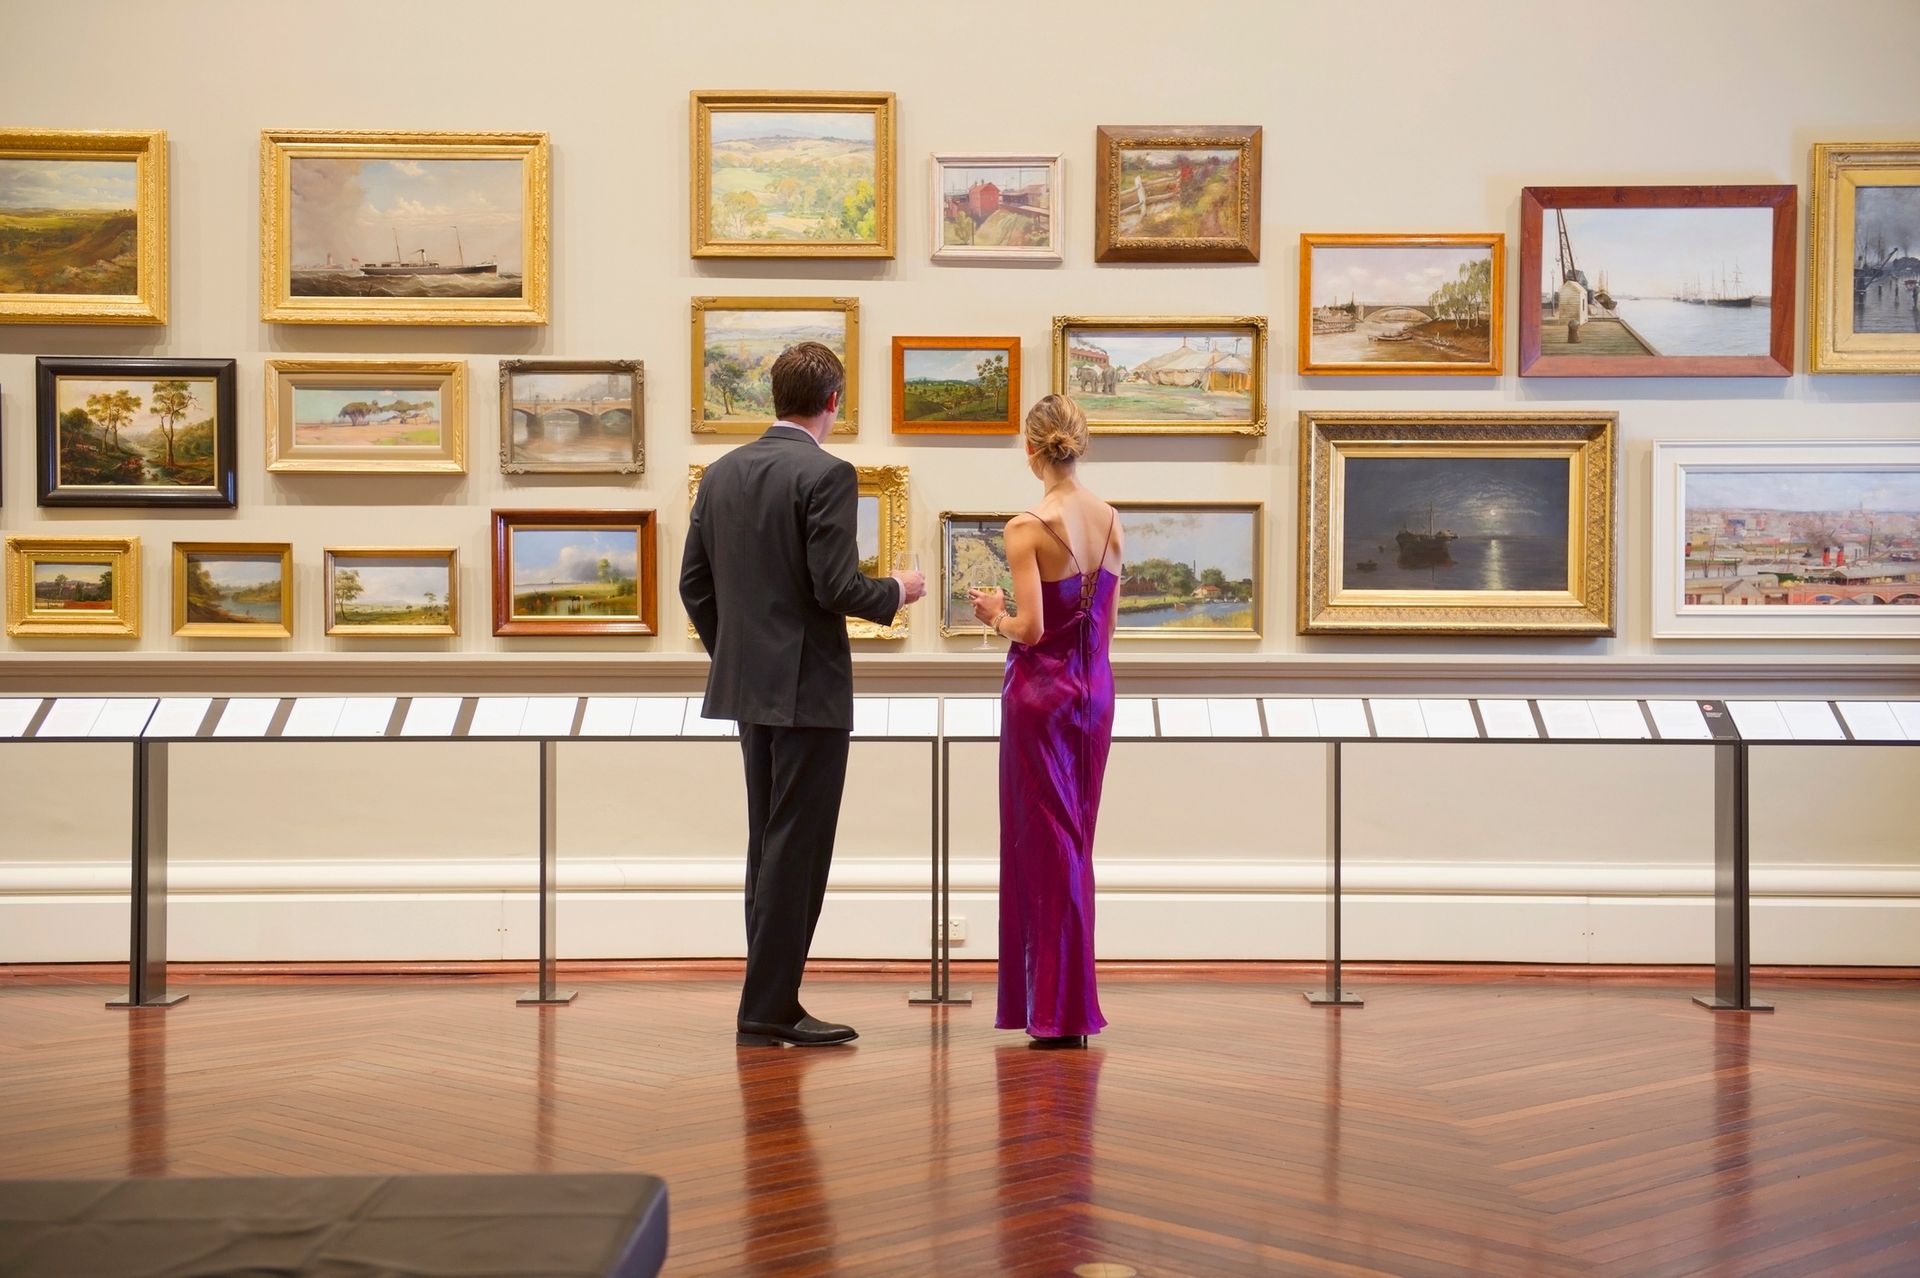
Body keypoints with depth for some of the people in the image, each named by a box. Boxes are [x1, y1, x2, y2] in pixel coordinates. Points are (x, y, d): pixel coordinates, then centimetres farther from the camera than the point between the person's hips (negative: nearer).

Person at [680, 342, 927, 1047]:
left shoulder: (721, 473, 8)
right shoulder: (827, 474, -14)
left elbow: (694, 582, 10)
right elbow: (836, 587, -19)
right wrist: (896, 592, 0)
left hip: (747, 686, 7)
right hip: (808, 690, -7)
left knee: (769, 847, 14)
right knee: (795, 850, -2)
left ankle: (772, 998, 19)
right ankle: (766, 1010, 1)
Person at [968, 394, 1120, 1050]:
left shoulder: (1028, 526, -15)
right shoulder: (1110, 520, 4)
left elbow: (1030, 628, -17)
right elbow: (1105, 622, 10)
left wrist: (994, 615, 1)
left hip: (1040, 690, -6)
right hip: (1096, 688, 6)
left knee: (1044, 845, 1)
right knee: (1074, 843, 13)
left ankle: (1059, 1011, 4)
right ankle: (1069, 1005, 19)